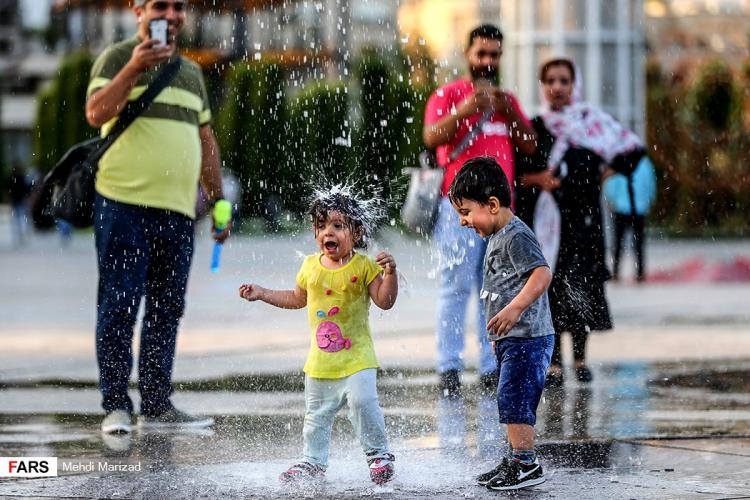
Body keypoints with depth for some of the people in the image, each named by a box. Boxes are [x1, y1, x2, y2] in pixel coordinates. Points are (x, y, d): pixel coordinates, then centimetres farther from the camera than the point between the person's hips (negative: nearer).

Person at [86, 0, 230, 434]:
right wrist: (135, 68, -23)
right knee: (119, 306, -6)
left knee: (167, 310, 7)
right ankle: (116, 405, -2)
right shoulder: (118, 57, 1)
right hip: (123, 204, -6)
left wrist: (219, 202, 21)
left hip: (178, 211, 6)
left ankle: (157, 405, 13)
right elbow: (96, 113, -14)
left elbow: (205, 140, 25)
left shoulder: (192, 72, 20)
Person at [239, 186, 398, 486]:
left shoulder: (363, 266, -7)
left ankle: (379, 455, -1)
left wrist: (390, 273, -24)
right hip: (320, 360, 4)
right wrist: (261, 294, 17)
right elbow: (297, 298, 22)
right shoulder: (311, 266, 6)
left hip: (355, 357, -4)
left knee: (362, 402, -19)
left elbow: (384, 301, -9)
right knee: (316, 415, 10)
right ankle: (312, 463, 24)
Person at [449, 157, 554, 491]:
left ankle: (526, 464, -8)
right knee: (511, 402, 14)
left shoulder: (516, 237, -15)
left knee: (512, 399, -12)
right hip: (512, 339, 11)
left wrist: (514, 309, -36)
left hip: (527, 337, -11)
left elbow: (542, 273, -27)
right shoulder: (498, 237, 18)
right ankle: (515, 463, 21)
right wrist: (500, 331, 30)